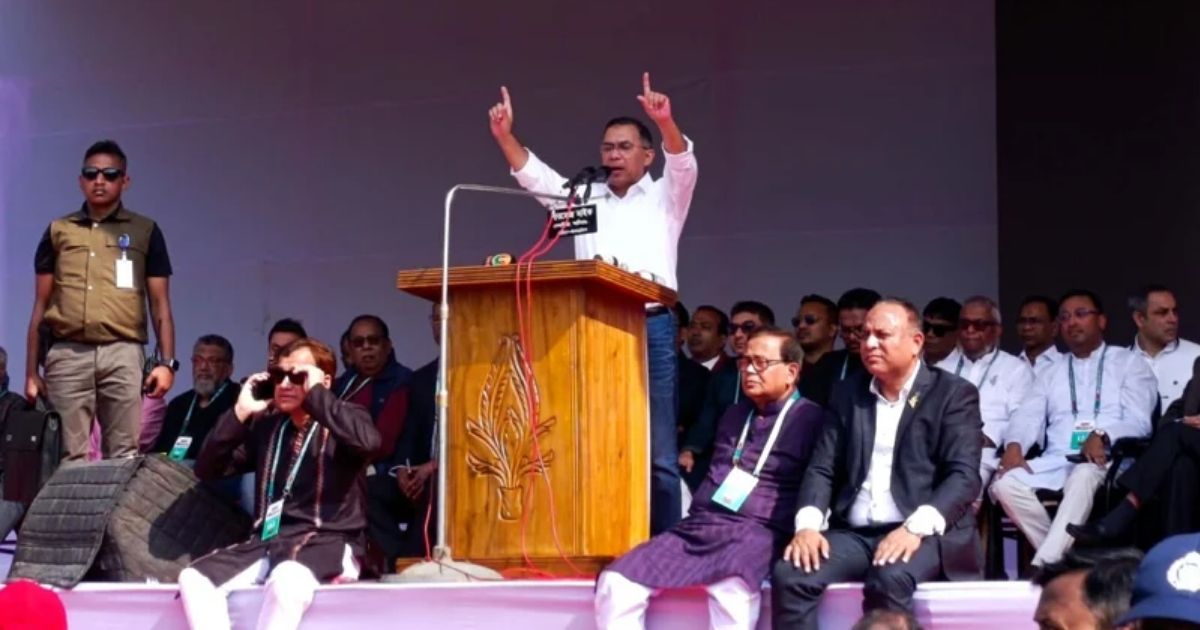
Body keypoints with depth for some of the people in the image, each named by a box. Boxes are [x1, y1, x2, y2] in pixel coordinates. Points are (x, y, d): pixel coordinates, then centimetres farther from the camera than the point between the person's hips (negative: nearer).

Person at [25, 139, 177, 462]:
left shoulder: (145, 231, 11)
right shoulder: (58, 231, 14)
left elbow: (160, 304, 9)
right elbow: (41, 305, 14)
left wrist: (166, 362, -3)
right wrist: (31, 371, 8)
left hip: (122, 353, -1)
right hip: (67, 354, 1)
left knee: (124, 456, -6)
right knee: (69, 456, -2)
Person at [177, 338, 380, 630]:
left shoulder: (344, 419, 2)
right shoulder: (267, 425, 17)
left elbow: (367, 441, -23)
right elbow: (207, 469, 13)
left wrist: (316, 395, -14)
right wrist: (240, 413, 2)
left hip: (329, 541, -6)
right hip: (269, 539, 6)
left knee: (287, 578, -39)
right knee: (193, 579, -19)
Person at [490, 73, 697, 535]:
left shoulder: (665, 197, 9)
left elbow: (684, 163, -9)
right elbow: (533, 175, 9)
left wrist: (665, 123, -29)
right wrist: (505, 136, -8)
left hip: (650, 329, -3)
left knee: (657, 452, -4)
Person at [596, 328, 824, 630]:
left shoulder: (811, 420, 3)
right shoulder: (734, 414, 24)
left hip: (756, 532, -6)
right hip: (699, 525, 6)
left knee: (732, 589, -40)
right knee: (616, 582, -16)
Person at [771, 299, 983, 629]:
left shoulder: (954, 394, 3)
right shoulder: (847, 394, 16)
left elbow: (964, 476, -8)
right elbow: (822, 468, 11)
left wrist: (916, 527, -25)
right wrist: (807, 524, -10)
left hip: (925, 534, -4)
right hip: (853, 533, 4)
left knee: (889, 579, -37)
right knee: (788, 574, -23)